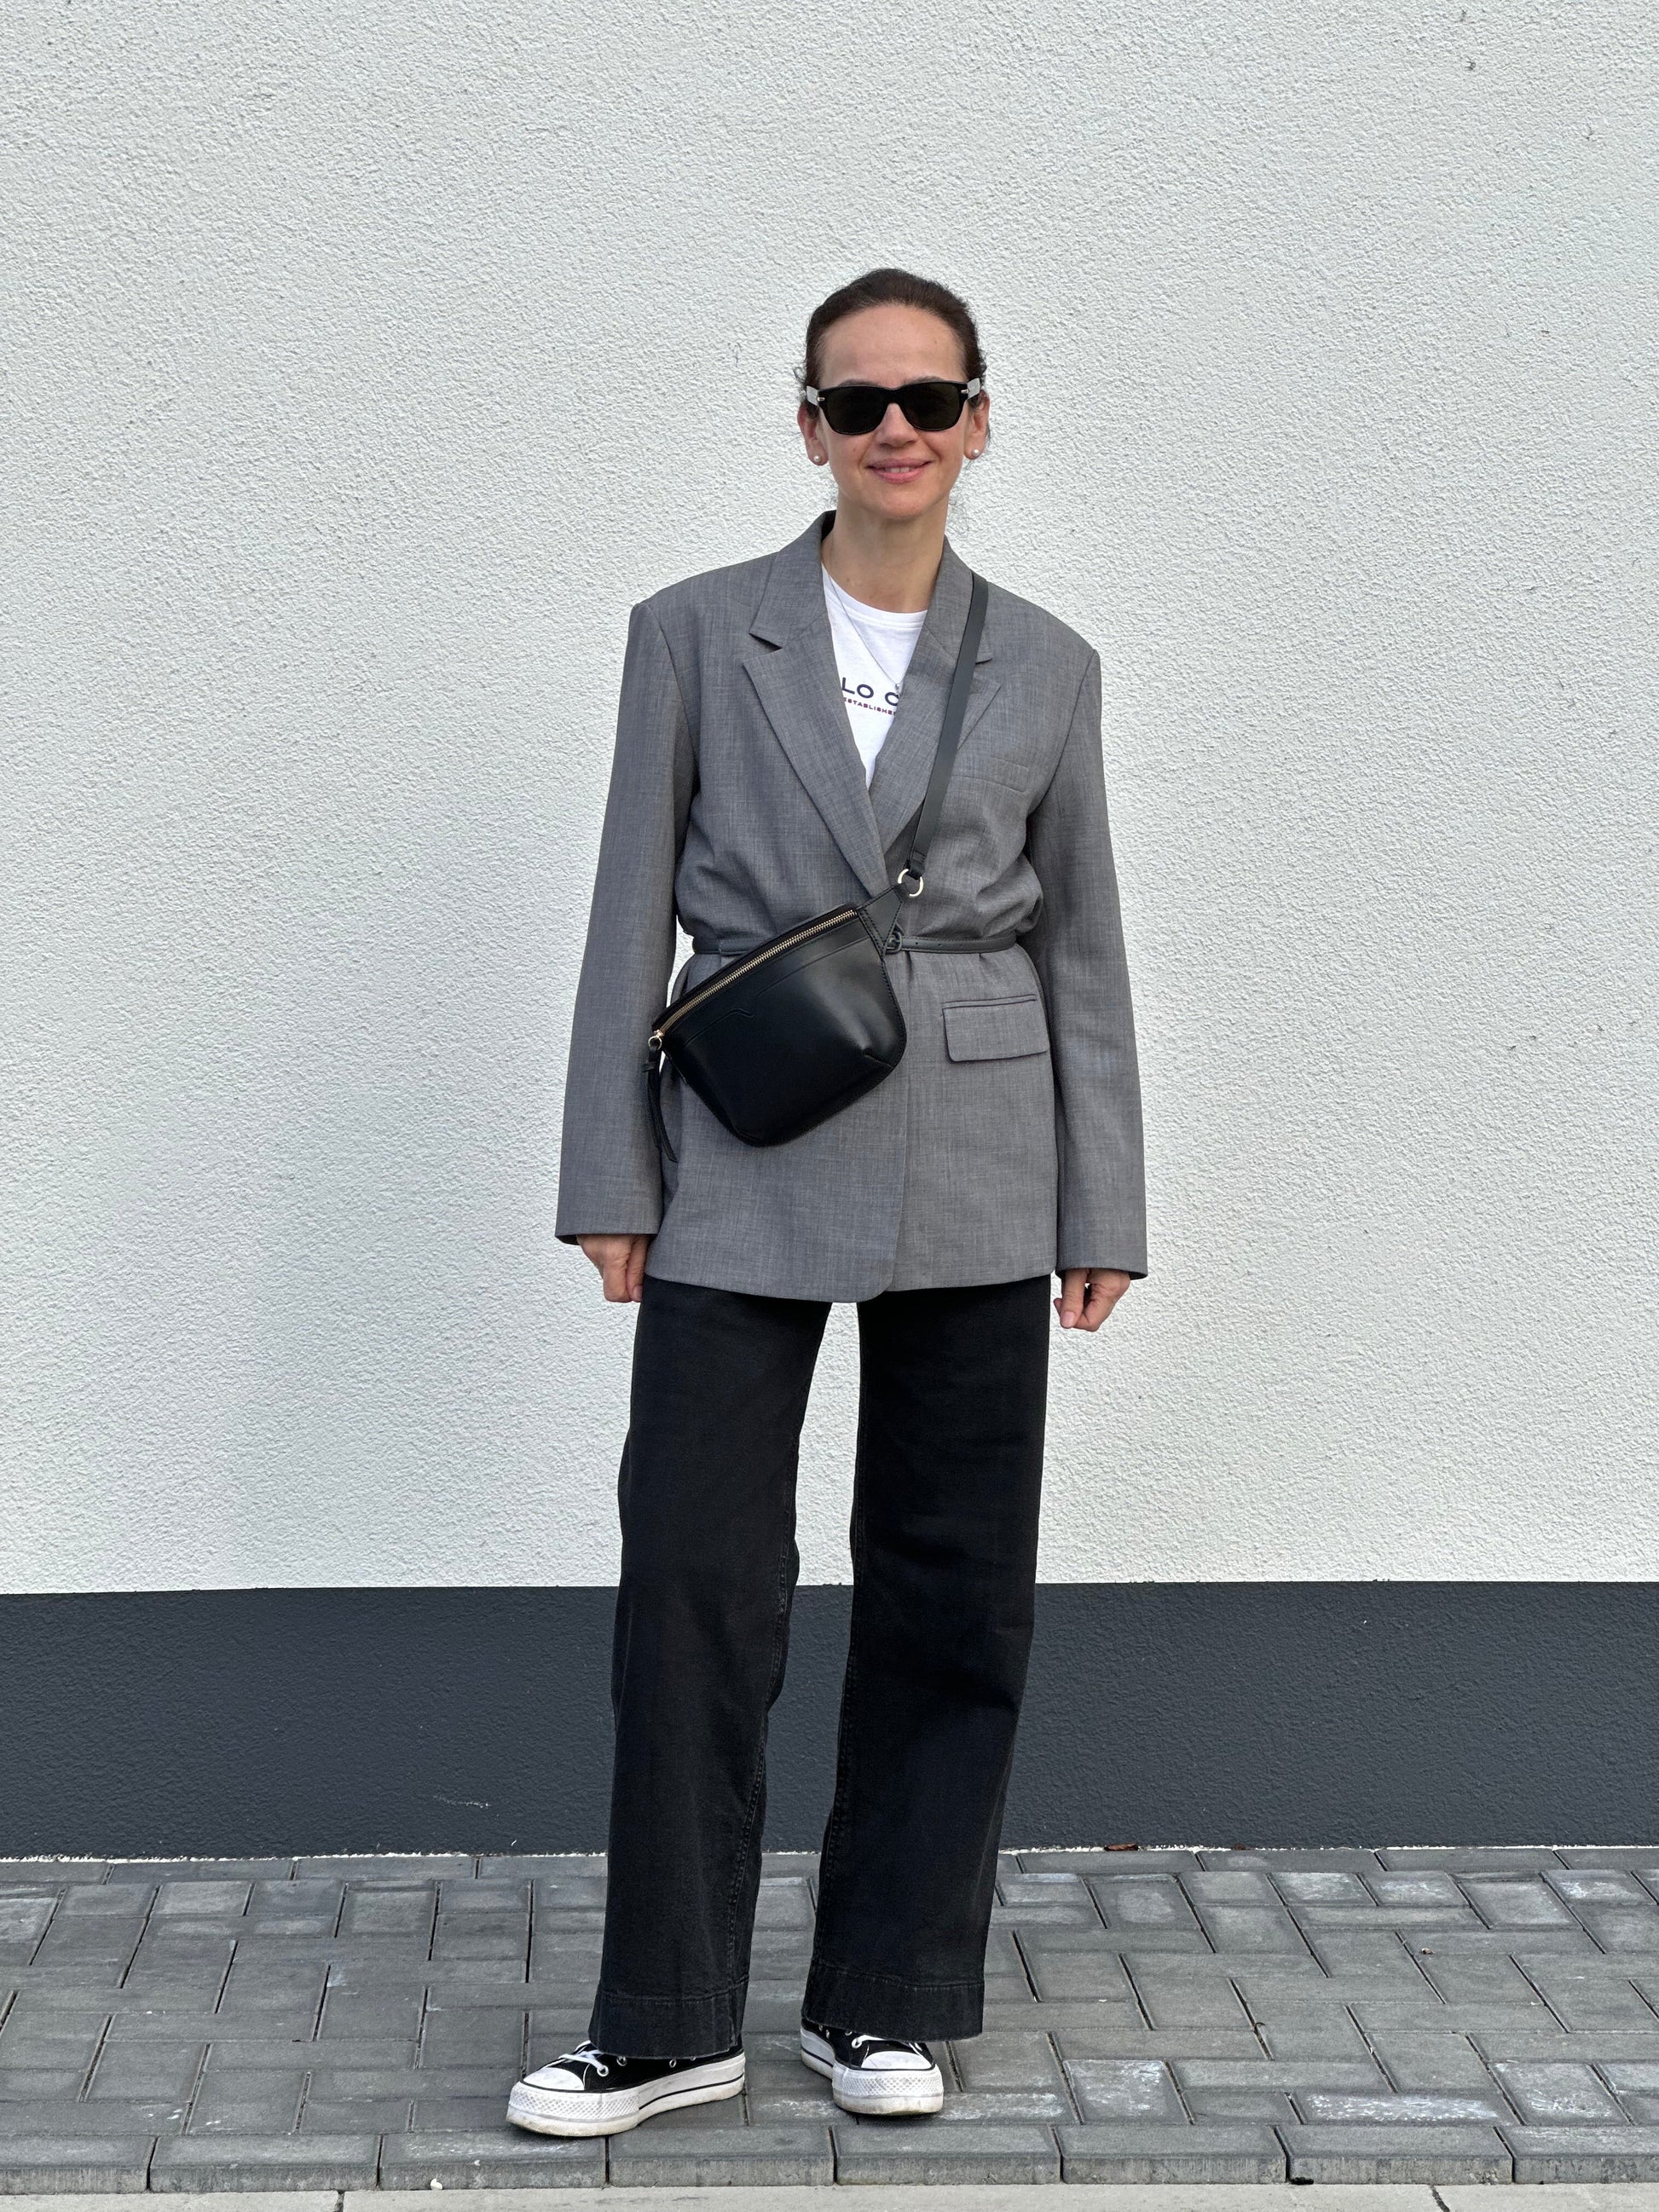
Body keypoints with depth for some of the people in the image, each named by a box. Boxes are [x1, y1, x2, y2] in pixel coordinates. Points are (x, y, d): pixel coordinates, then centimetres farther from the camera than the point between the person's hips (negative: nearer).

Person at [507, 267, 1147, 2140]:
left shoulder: (1044, 667, 8)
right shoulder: (695, 634, 4)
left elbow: (1083, 946, 9)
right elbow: (632, 916, 4)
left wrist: (1102, 1209, 5)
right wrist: (611, 1177, -1)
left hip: (975, 1173, 1)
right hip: (747, 1164, -1)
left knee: (951, 1586, 6)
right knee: (692, 1576, -2)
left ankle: (886, 1999, 20)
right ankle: (668, 2022, 11)